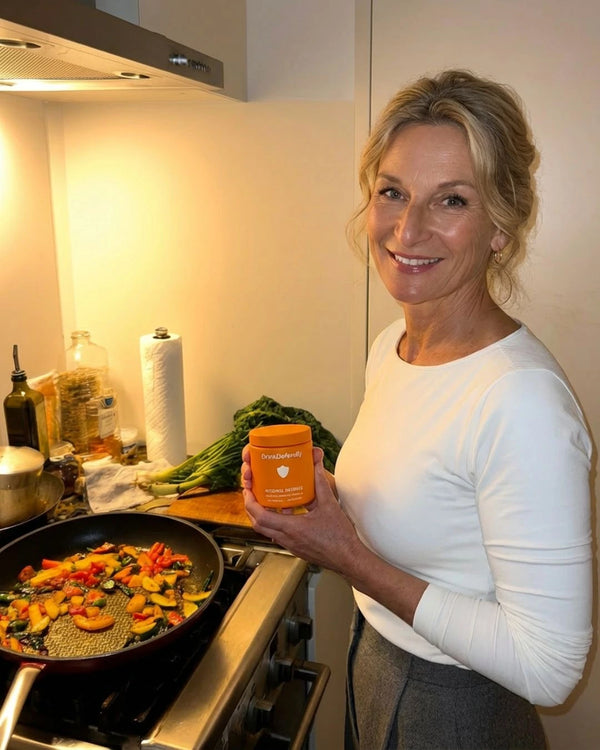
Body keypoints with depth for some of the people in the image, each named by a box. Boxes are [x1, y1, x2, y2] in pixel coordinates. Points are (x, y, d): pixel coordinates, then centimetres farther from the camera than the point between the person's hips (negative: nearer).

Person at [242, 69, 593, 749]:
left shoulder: (523, 401, -31)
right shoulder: (390, 345, -4)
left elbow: (548, 667, -27)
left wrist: (353, 560, -25)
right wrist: (311, 492, -9)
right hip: (374, 666, 7)